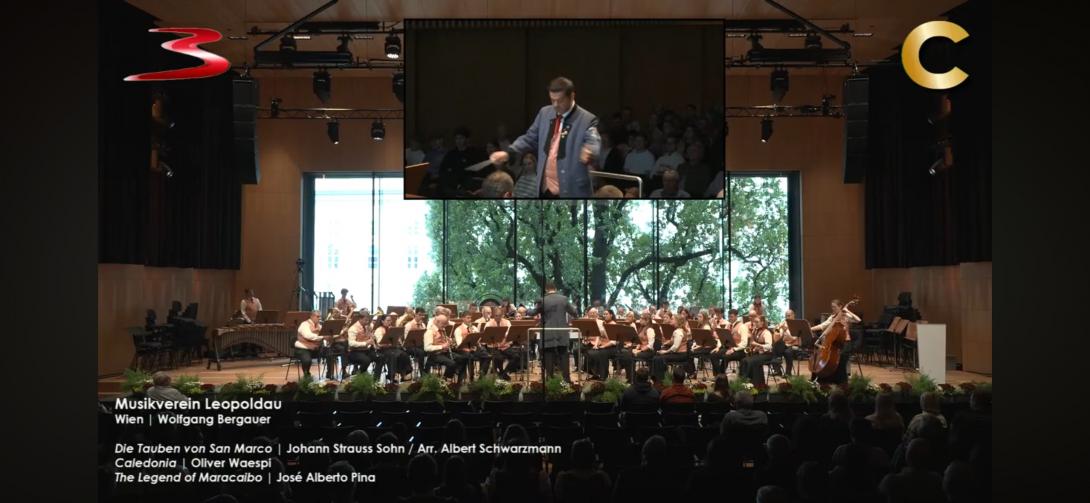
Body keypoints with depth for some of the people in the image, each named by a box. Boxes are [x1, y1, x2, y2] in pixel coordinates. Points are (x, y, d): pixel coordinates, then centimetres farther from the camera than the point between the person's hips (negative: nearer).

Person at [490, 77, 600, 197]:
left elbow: (594, 144, -24)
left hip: (571, 190, -6)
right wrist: (508, 152, 1)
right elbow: (530, 138, 17)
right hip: (545, 187, 6)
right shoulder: (545, 113, 9)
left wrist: (589, 153, -50)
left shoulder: (587, 120, -10)